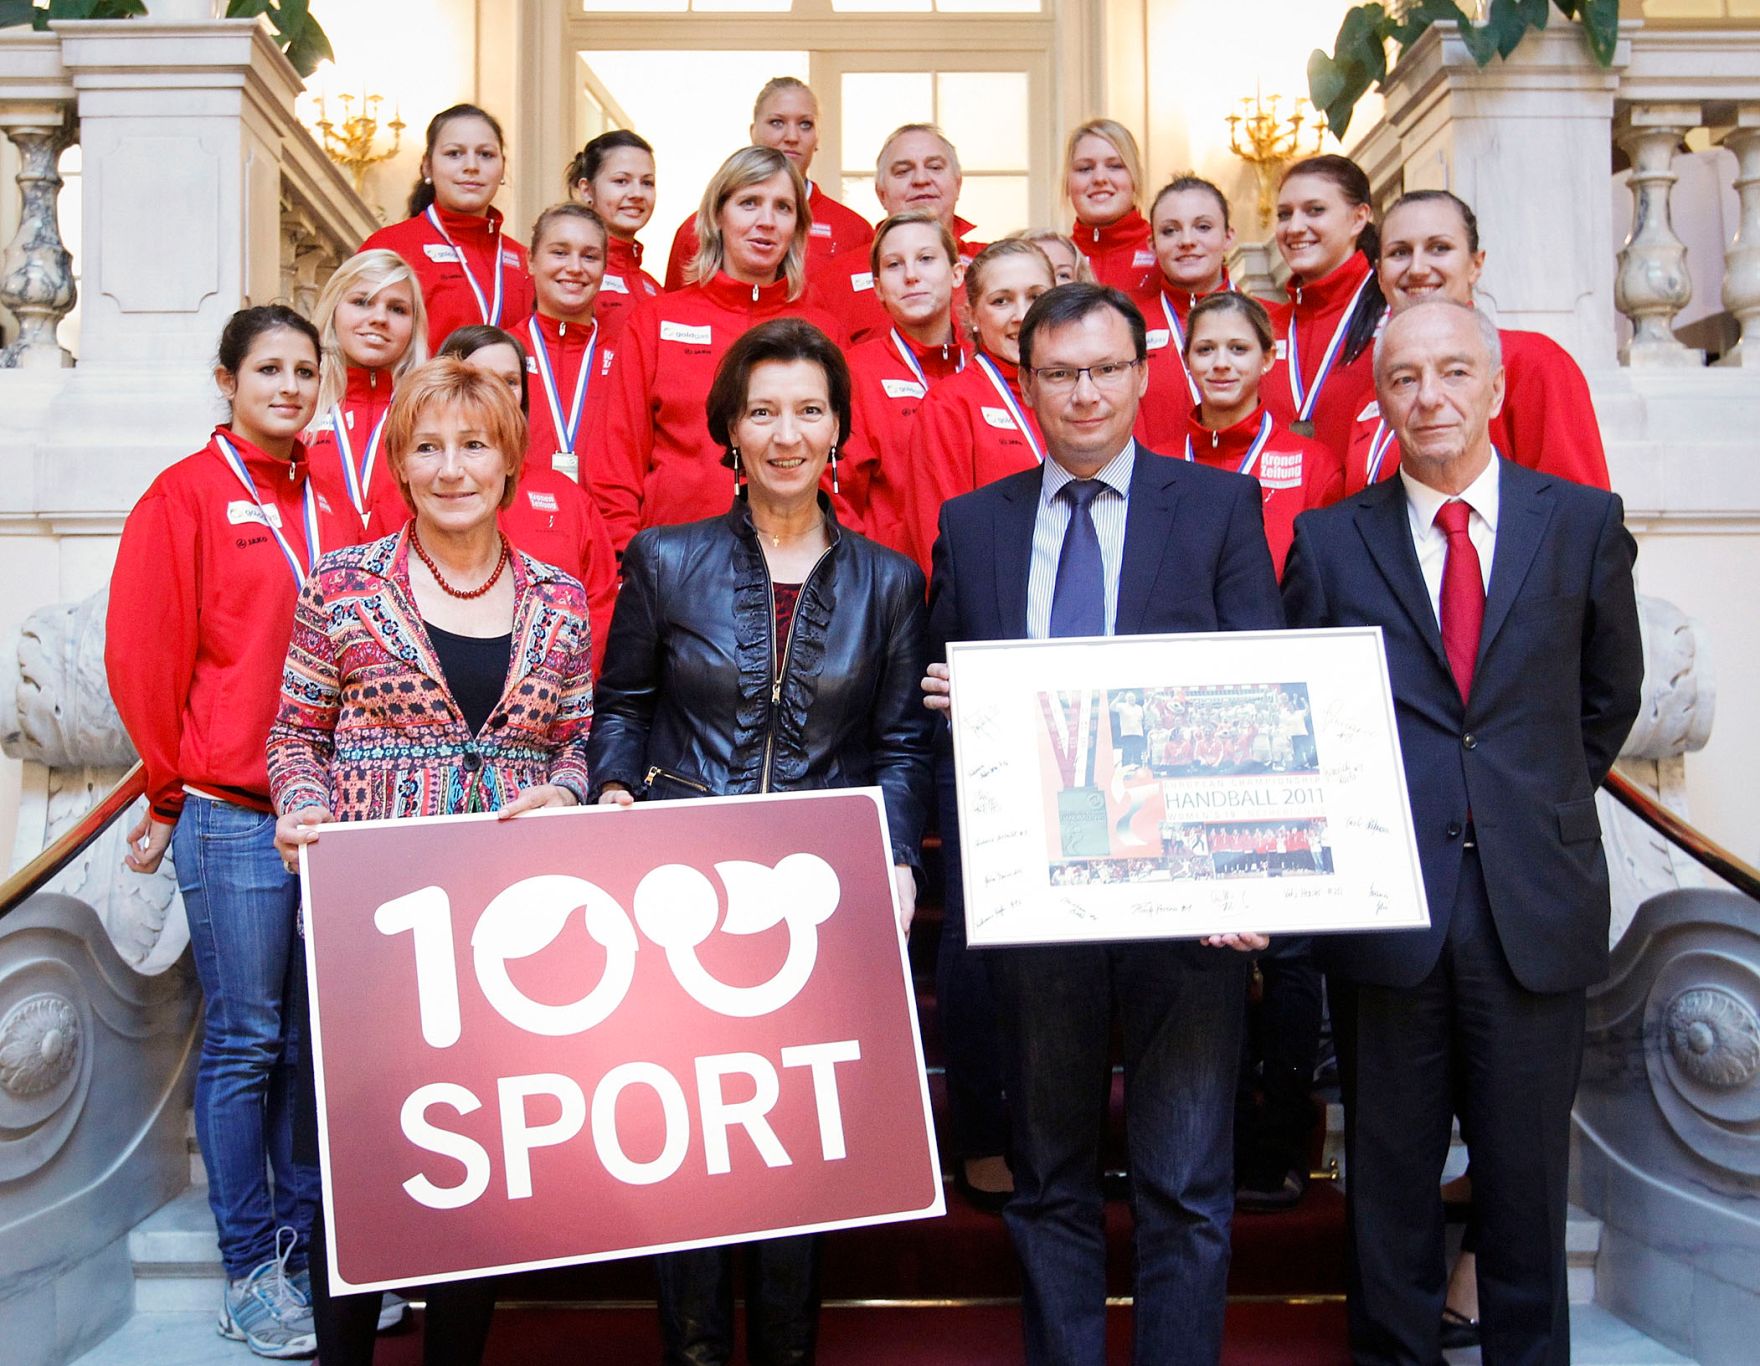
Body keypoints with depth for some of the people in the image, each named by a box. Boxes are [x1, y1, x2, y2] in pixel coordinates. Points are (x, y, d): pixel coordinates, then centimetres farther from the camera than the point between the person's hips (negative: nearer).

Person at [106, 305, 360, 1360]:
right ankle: (250, 1273, 15)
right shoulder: (185, 497, -1)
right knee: (245, 1041, 3)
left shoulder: (334, 508, 13)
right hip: (228, 817, -4)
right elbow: (142, 655, -3)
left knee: (317, 1037, 10)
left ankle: (310, 1251, 24)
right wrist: (173, 792, 1)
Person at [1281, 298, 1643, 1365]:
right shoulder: (1329, 540, 4)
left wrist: (1536, 805, 11)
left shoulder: (1585, 523, 6)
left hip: (1536, 901, 1)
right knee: (1391, 1173, 10)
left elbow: (1609, 697, 14)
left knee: (1527, 1168, 11)